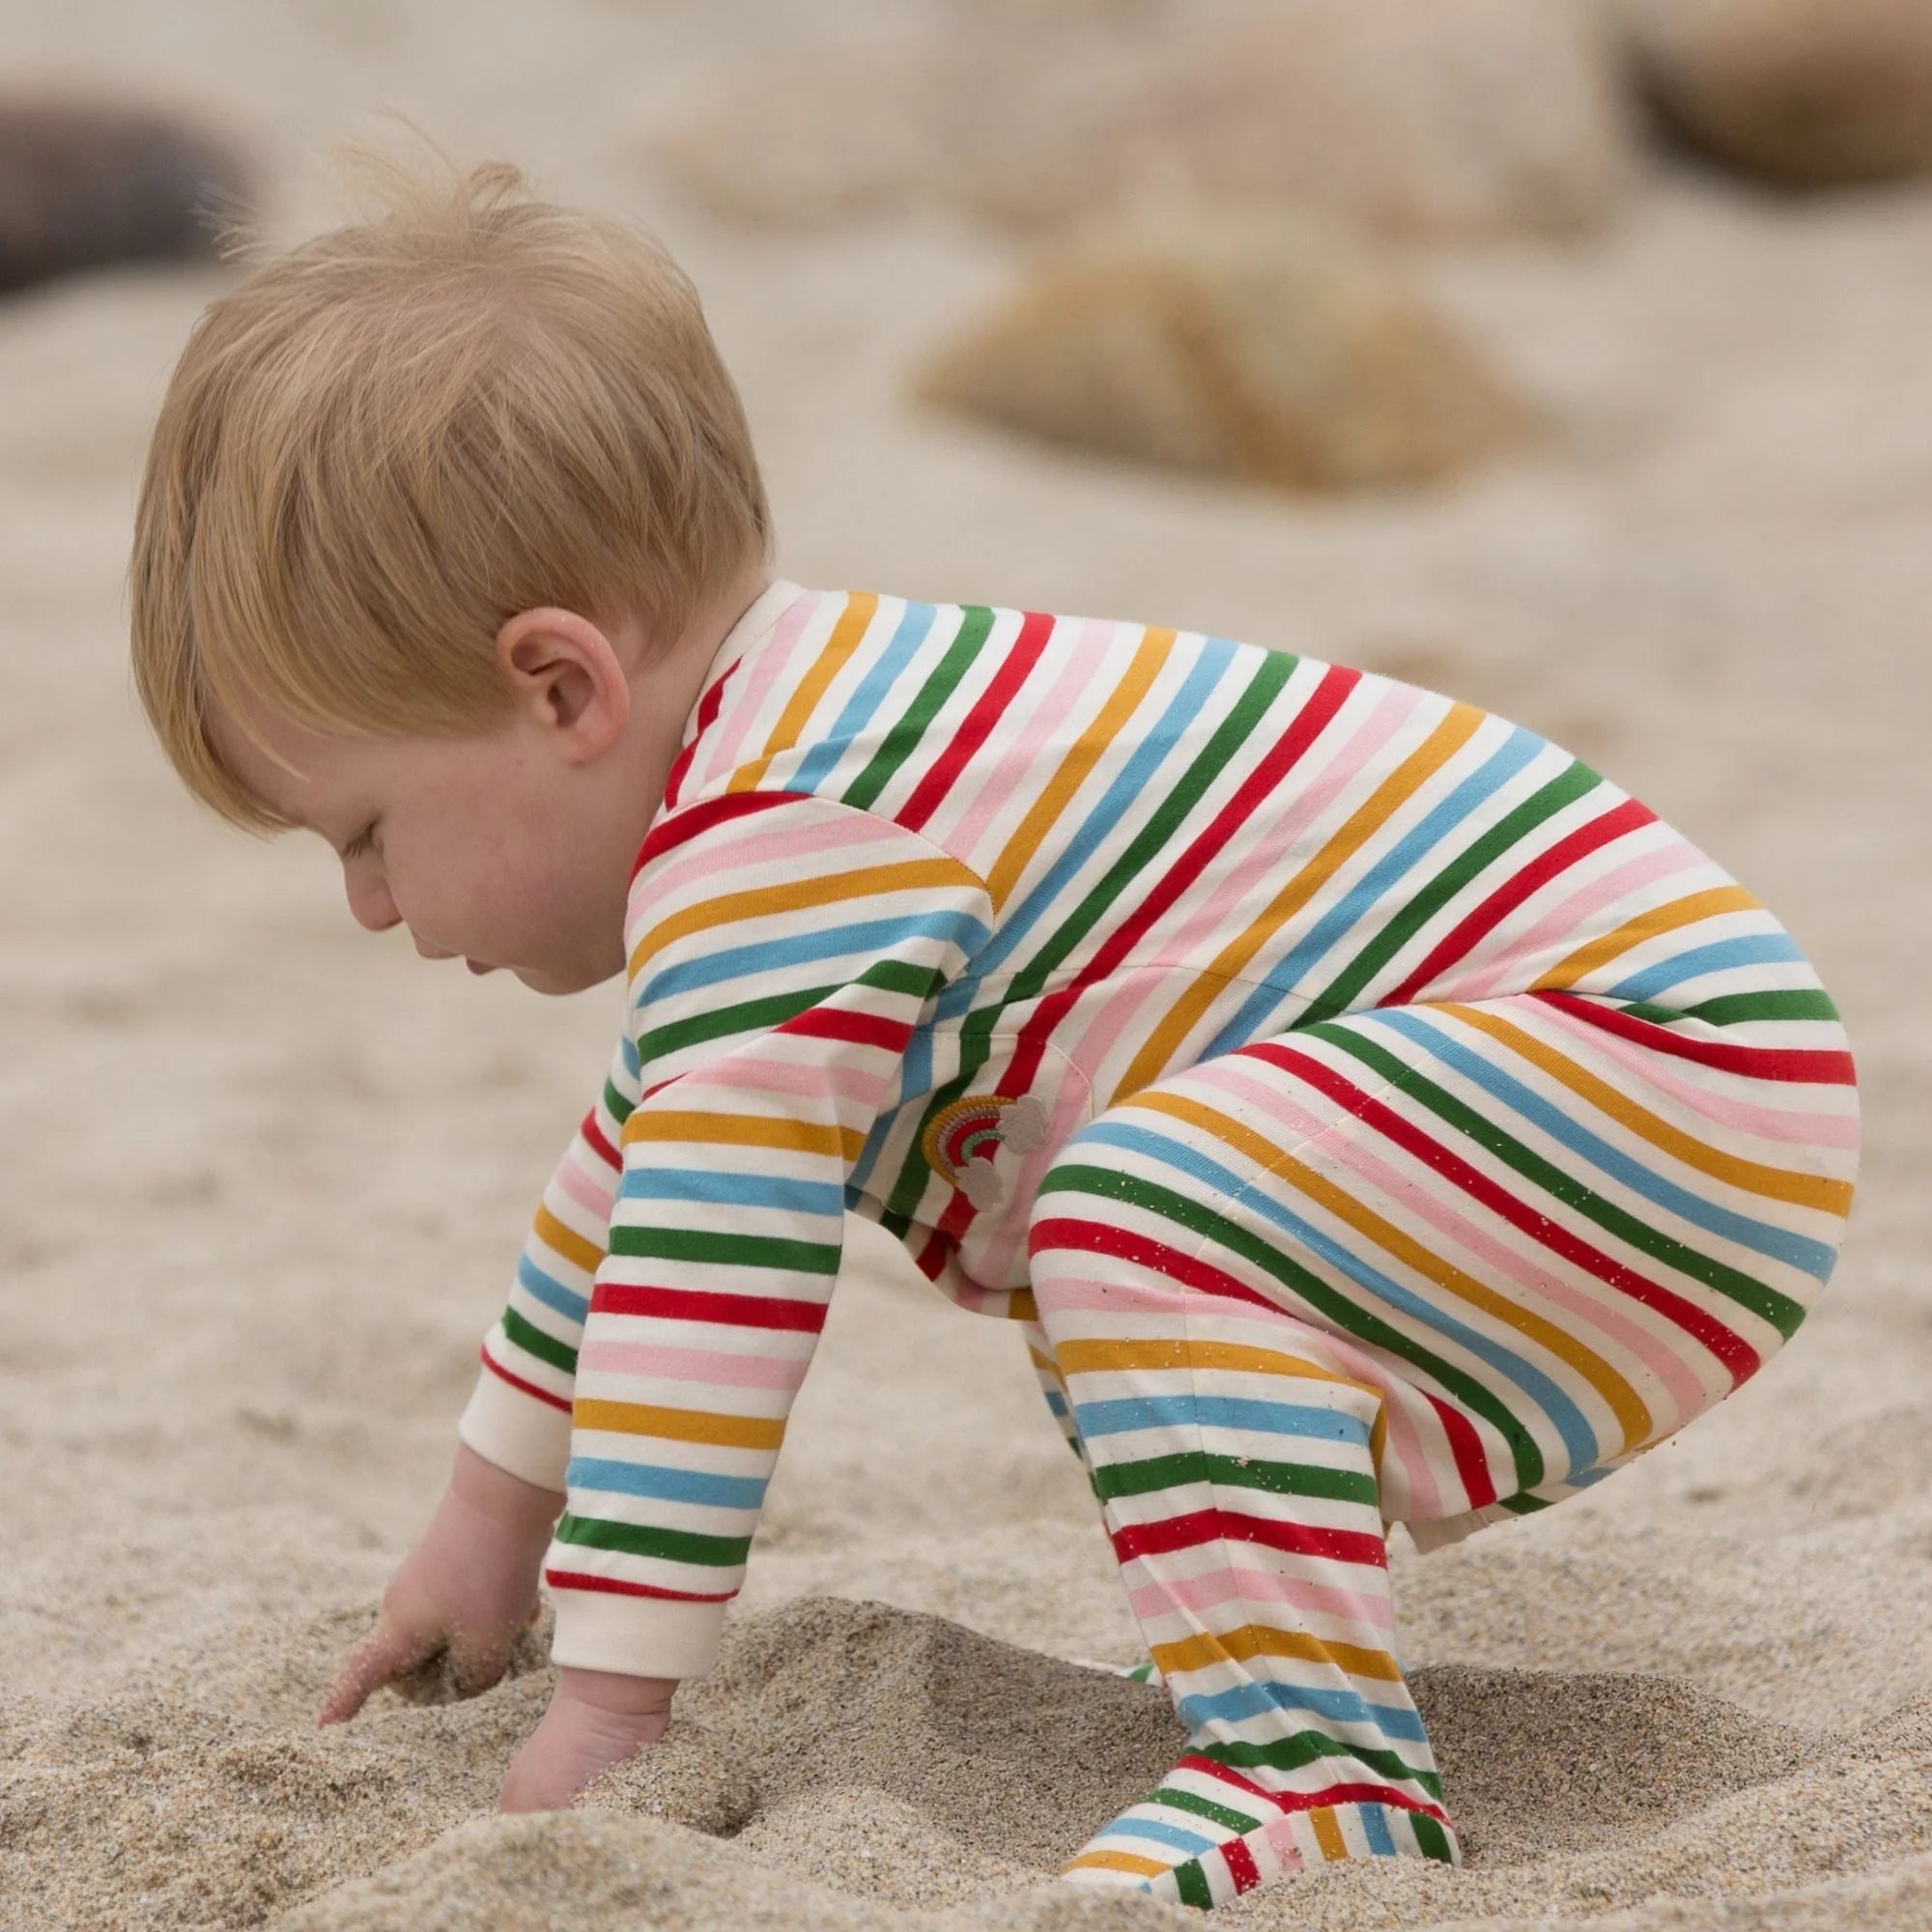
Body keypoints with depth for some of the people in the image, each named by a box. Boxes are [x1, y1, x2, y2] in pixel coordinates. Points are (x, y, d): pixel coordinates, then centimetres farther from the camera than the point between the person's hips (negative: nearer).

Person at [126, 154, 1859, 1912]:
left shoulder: (773, 838, -22)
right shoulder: (786, 742, 12)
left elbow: (717, 1268, -24)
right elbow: (650, 1163, 26)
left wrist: (606, 1708, -18)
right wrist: (495, 1512, 33)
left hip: (1663, 1073, -11)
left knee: (1147, 1213, -33)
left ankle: (1318, 1765, -28)